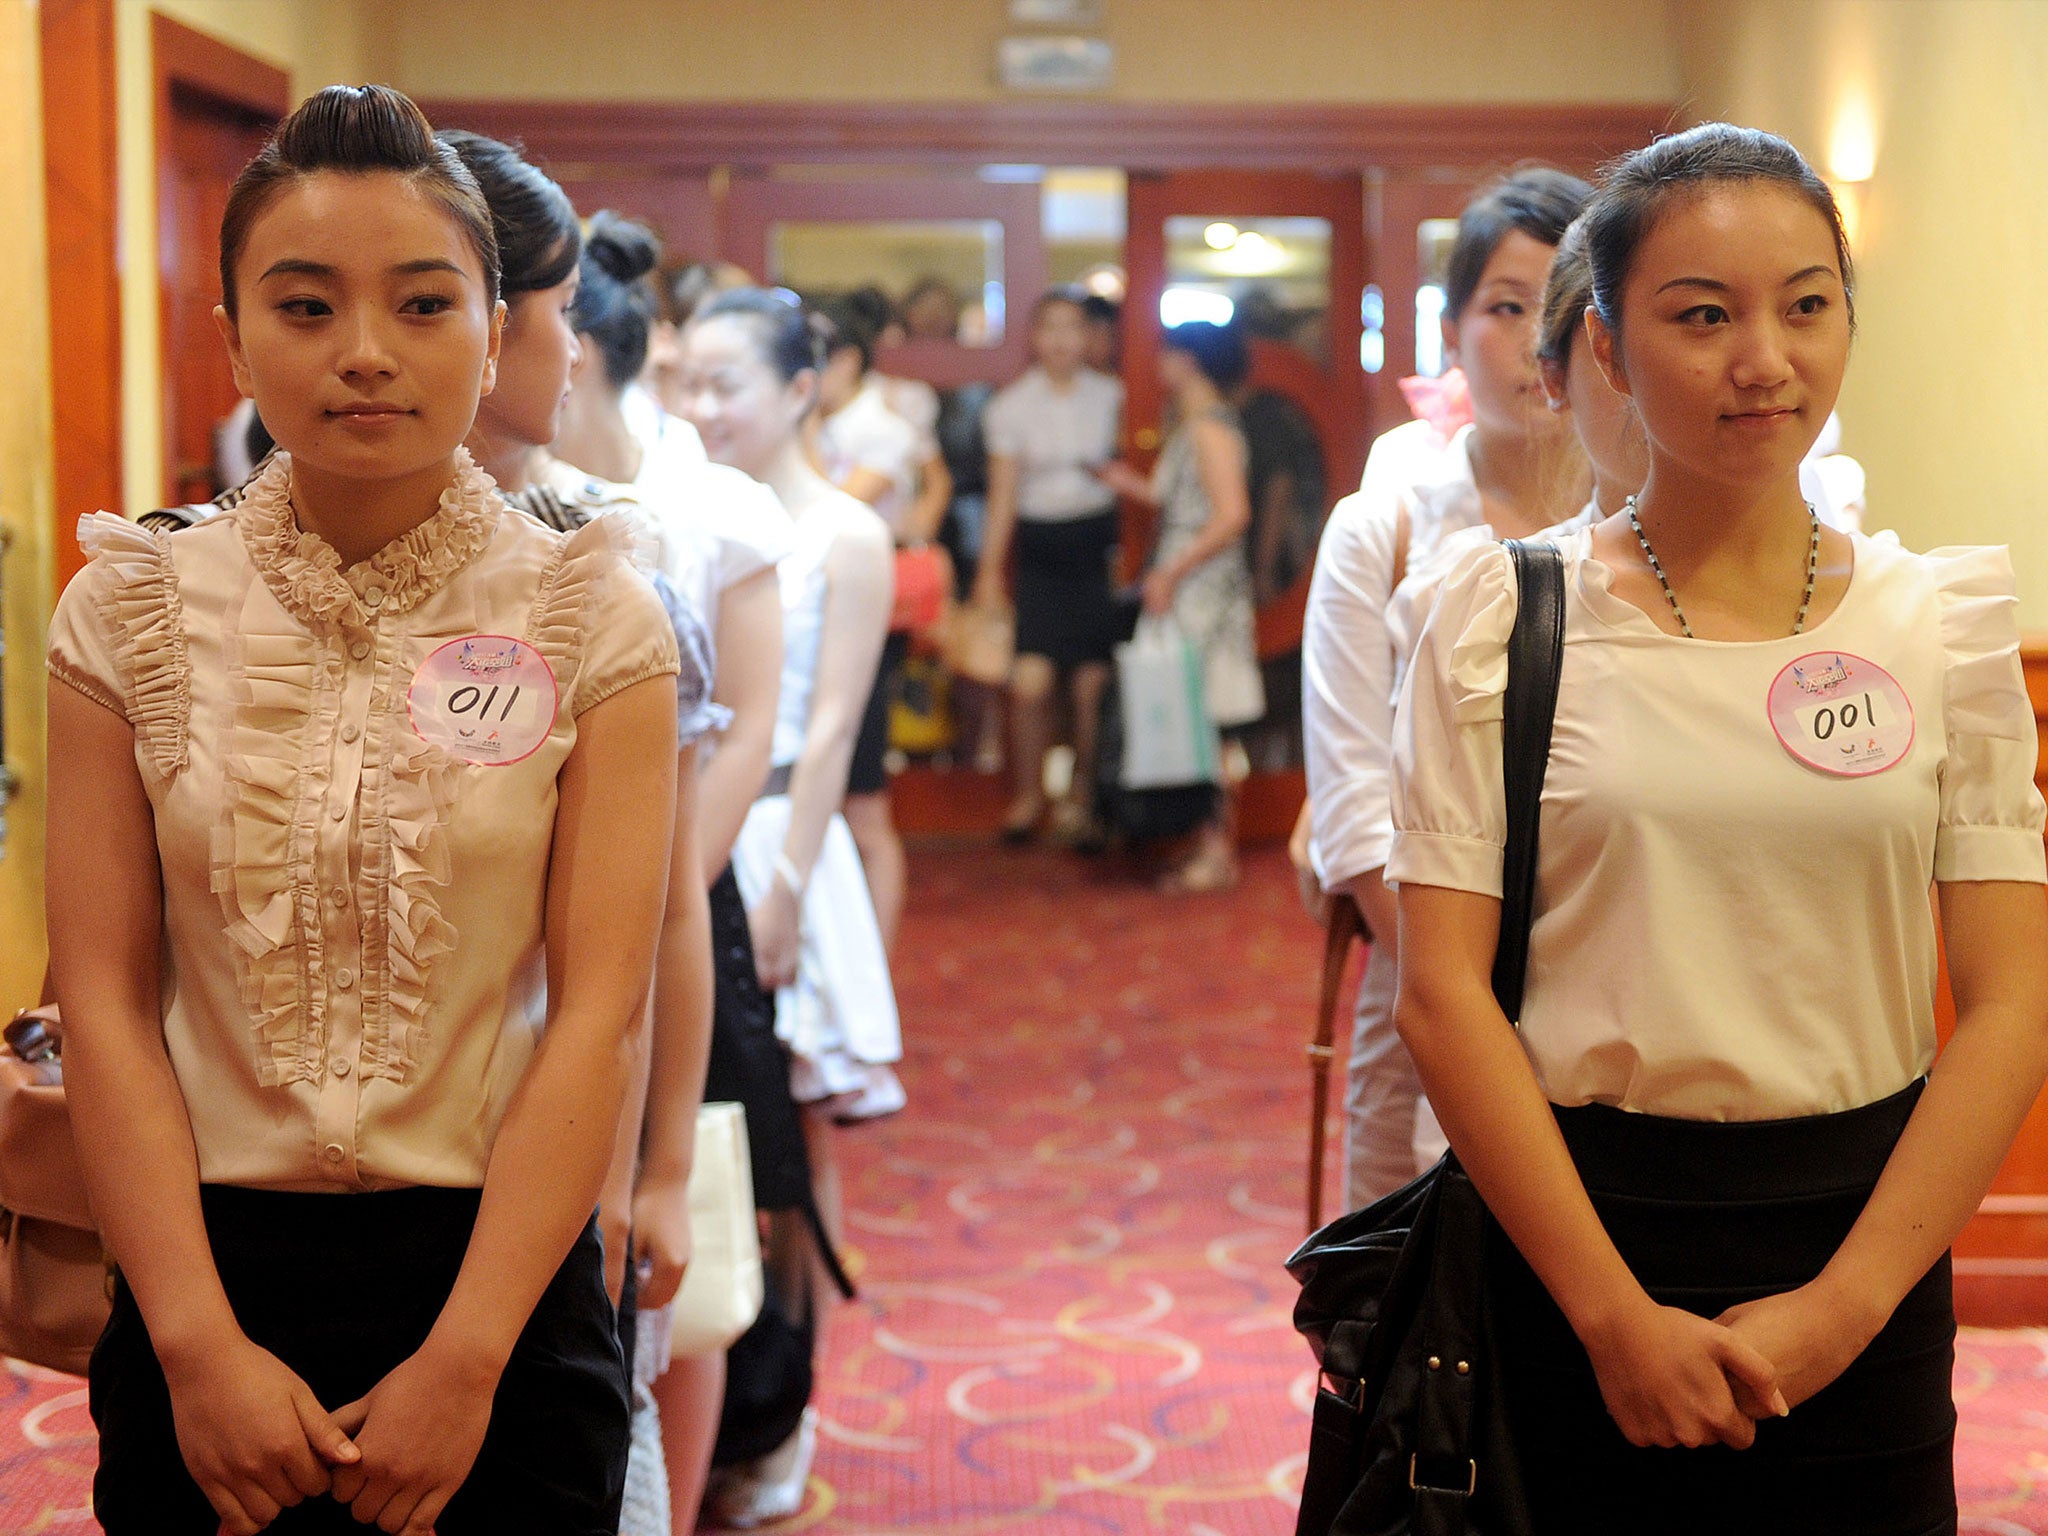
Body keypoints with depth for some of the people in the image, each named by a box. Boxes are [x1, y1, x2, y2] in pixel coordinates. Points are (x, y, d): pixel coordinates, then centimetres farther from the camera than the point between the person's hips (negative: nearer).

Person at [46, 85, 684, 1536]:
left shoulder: (595, 623, -4)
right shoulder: (131, 615, 0)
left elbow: (599, 1012, -9)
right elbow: (105, 1001, -3)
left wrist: (461, 1363, -15)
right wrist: (201, 1344, -11)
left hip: (502, 1267, -1)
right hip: (207, 1265, 1)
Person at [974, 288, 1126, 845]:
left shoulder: (1109, 397, 6)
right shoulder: (1012, 406, 4)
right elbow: (1003, 494, 3)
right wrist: (989, 569, -1)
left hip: (1096, 542, 1)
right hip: (1038, 544, -1)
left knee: (1091, 684, -2)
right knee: (1030, 682, -11)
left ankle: (1079, 799, 13)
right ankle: (1026, 797, 6)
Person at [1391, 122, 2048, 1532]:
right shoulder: (1508, 615, -4)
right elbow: (1442, 990, -9)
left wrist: (1846, 1302, -12)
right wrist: (1614, 1309, -14)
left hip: (1867, 1241, 2)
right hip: (1573, 1228, -1)